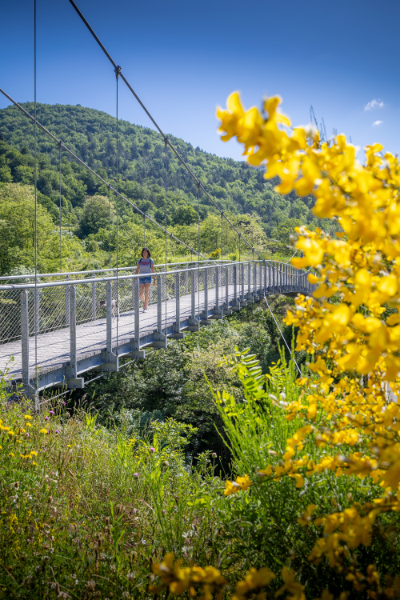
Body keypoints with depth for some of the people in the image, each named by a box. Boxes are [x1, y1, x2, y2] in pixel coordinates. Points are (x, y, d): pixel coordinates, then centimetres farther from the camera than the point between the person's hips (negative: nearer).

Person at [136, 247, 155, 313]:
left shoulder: (150, 260, -1)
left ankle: (145, 308, -4)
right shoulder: (140, 260, 6)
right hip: (141, 278, 3)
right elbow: (137, 270, 9)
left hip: (148, 278, -3)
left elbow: (153, 270, 1)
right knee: (141, 294, 2)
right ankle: (144, 302, 34)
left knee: (146, 293, -9)